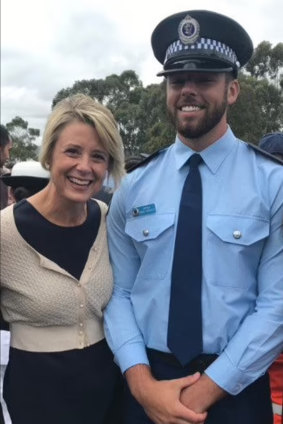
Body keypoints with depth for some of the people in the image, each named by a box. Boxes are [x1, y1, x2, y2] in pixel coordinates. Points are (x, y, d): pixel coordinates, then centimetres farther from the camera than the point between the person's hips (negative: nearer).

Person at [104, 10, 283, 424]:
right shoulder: (133, 187, -1)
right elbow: (119, 293, -2)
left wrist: (208, 389, -14)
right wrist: (142, 383, -13)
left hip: (236, 389, -1)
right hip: (146, 387, 2)